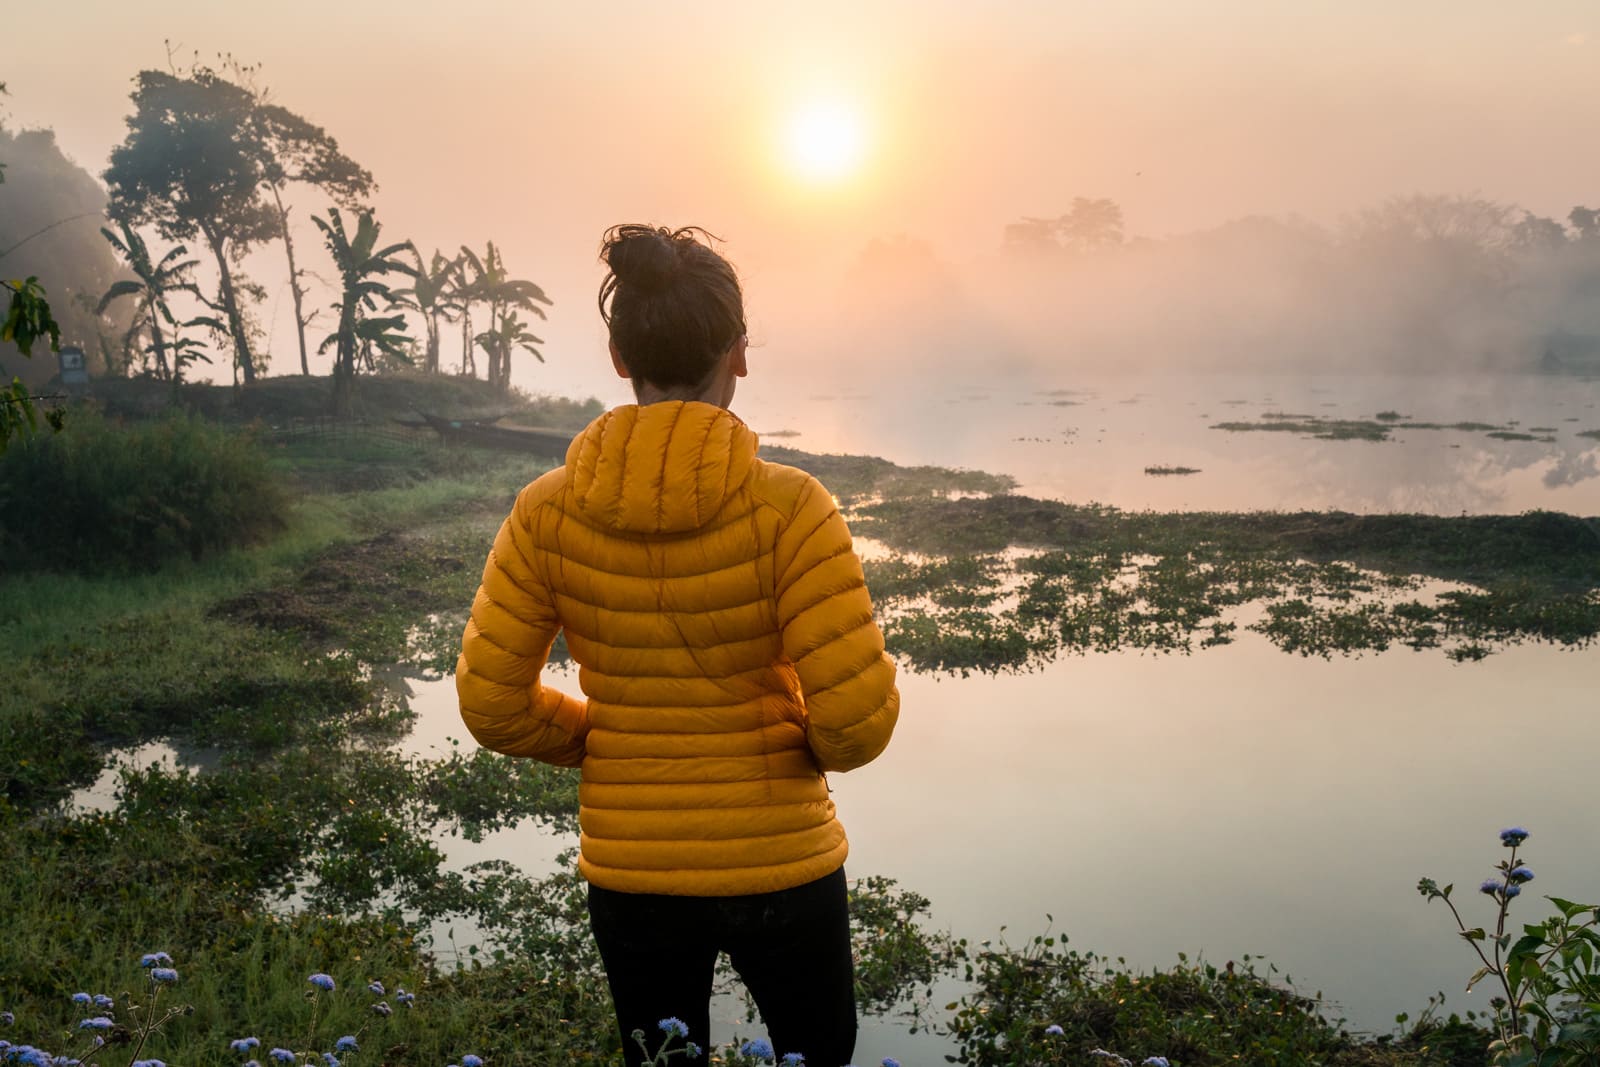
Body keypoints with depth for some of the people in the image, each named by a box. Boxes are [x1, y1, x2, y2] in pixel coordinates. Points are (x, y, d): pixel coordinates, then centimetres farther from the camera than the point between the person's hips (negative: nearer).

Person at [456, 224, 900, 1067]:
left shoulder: (547, 513, -10)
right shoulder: (787, 508, -19)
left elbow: (492, 703, -6)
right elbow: (859, 719, -19)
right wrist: (821, 745, 3)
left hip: (628, 870, 3)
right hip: (777, 864, -2)